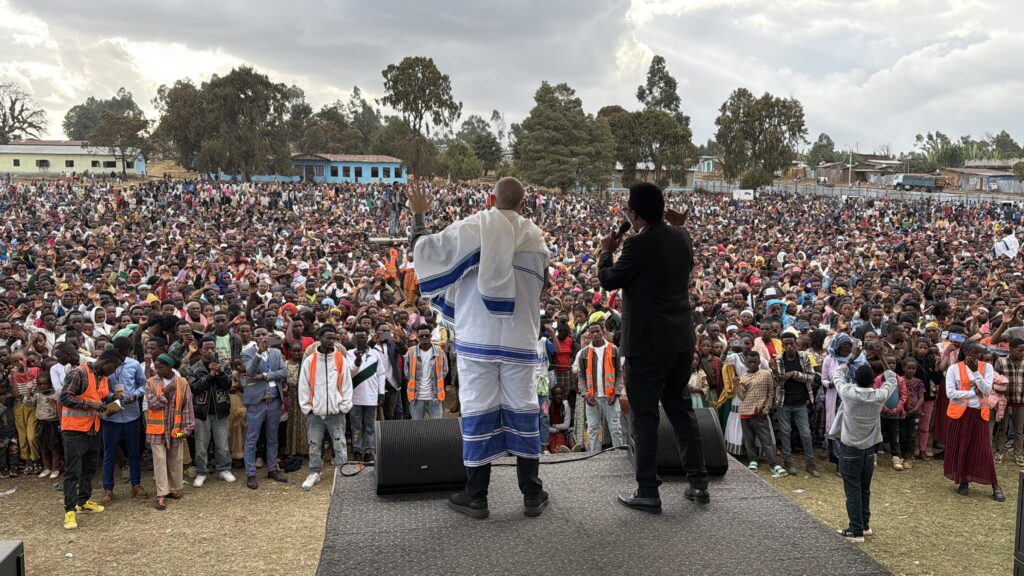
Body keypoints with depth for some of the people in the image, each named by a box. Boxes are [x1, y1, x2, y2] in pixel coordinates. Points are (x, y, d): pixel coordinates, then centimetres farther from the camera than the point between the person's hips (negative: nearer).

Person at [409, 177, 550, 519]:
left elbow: (425, 249, 3)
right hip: (520, 341, 2)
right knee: (523, 411, 9)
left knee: (478, 411, 3)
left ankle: (476, 497, 10)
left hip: (477, 339, -2)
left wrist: (418, 215, 19)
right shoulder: (535, 238, 3)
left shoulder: (471, 228, -6)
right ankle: (532, 494, 15)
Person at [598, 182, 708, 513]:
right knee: (679, 407, 18)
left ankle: (647, 492, 8)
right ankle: (698, 482, 21)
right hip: (682, 339, 7)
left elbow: (609, 280, -9)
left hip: (648, 343, -7)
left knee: (644, 415, 2)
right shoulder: (682, 237, 3)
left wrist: (606, 251, 7)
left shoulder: (639, 244, -19)